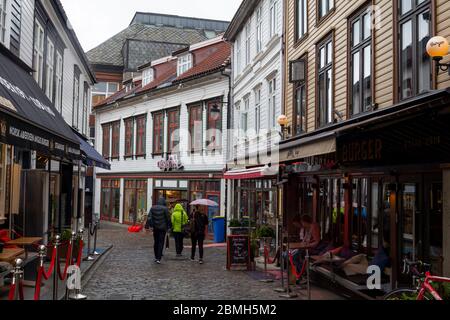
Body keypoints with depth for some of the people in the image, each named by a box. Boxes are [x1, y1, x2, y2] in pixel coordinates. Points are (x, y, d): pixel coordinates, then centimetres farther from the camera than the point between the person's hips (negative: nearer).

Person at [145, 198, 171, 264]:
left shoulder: (153, 208, 3)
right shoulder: (165, 209, -8)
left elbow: (149, 217, -2)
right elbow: (168, 218, -5)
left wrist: (147, 226, -1)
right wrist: (169, 226, 8)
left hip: (155, 228, 4)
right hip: (163, 228, -4)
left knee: (156, 242, 15)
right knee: (161, 242, -2)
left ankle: (156, 257, 24)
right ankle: (158, 258, -9)